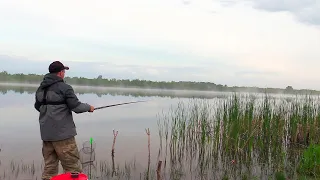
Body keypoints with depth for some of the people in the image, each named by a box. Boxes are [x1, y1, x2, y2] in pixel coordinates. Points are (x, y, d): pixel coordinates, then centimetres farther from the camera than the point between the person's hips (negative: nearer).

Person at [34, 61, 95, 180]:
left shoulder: (41, 88, 10)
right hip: (63, 133, -7)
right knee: (73, 168, 0)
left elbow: (37, 106, 22)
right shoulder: (64, 87, -11)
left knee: (49, 167, 12)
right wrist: (88, 107, 5)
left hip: (46, 133, 7)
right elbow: (76, 106, -12)